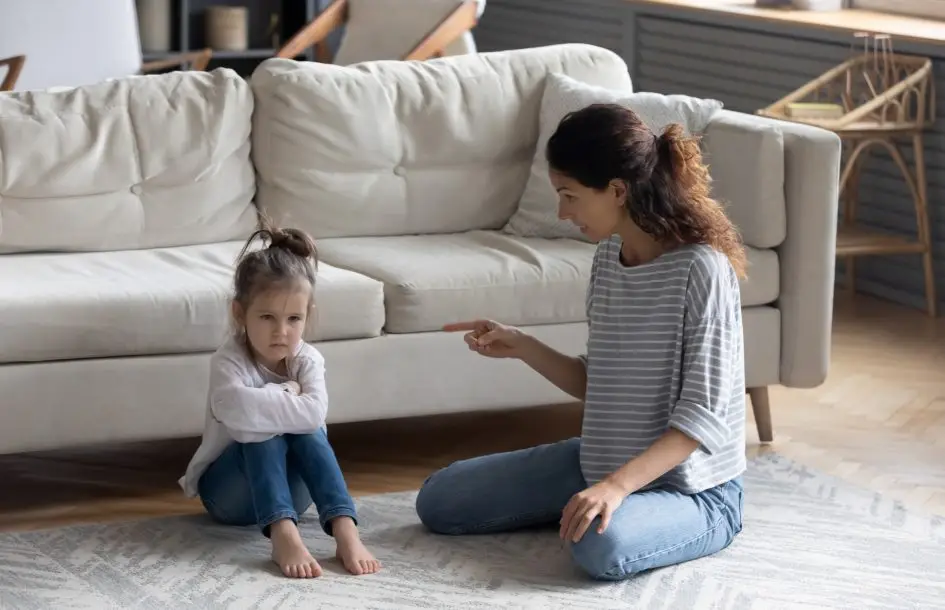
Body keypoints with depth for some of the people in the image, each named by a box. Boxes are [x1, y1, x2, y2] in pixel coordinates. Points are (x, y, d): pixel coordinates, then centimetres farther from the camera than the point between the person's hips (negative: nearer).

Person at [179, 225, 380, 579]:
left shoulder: (307, 360, -9)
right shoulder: (228, 361, -20)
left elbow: (314, 414, -32)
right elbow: (236, 408, -45)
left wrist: (264, 402, -27)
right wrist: (287, 396, -30)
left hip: (288, 489, 3)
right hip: (227, 489, -3)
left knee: (310, 432, -26)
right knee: (265, 433, -32)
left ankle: (345, 531, -43)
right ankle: (283, 535, -52)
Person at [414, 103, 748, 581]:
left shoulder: (701, 269, -23)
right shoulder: (609, 255, 1)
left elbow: (704, 416, -25)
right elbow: (598, 383, 9)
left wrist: (618, 484, -34)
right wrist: (521, 347, -3)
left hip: (690, 486, -7)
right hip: (607, 462, 8)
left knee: (601, 546, -40)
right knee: (438, 501, 6)